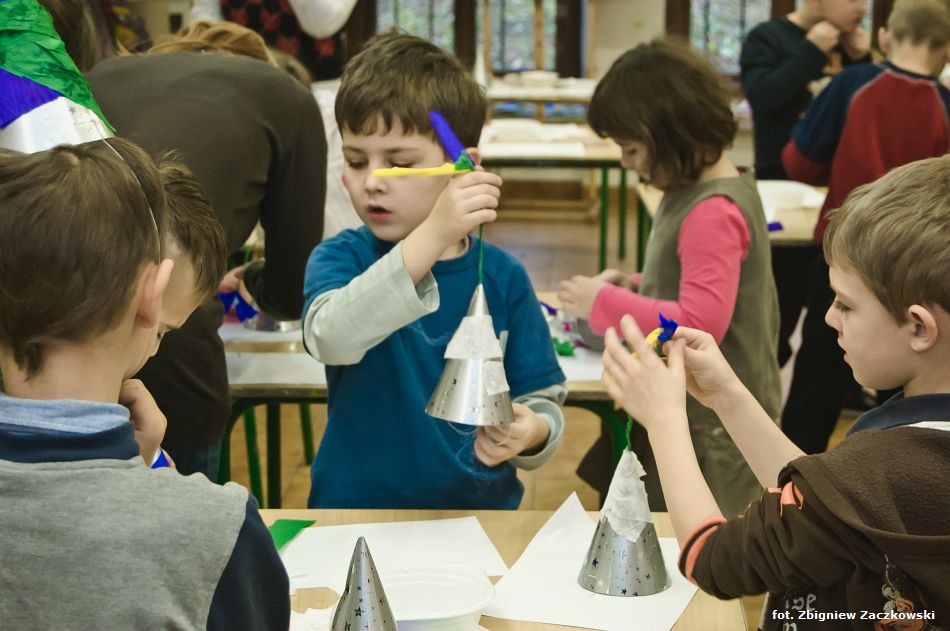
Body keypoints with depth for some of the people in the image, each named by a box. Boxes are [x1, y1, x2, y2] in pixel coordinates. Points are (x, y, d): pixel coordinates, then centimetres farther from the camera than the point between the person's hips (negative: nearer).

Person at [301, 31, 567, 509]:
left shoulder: (502, 277, 2)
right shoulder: (339, 258, -2)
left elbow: (542, 397, 7)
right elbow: (332, 338, -24)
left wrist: (530, 433, -15)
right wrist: (431, 237, -32)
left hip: (481, 509, 3)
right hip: (355, 508, -3)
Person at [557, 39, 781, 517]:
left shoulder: (713, 213, -24)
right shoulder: (697, 190, 6)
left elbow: (700, 324, -29)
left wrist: (605, 304, -20)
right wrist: (634, 286, 4)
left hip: (714, 427, -10)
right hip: (686, 410, 10)